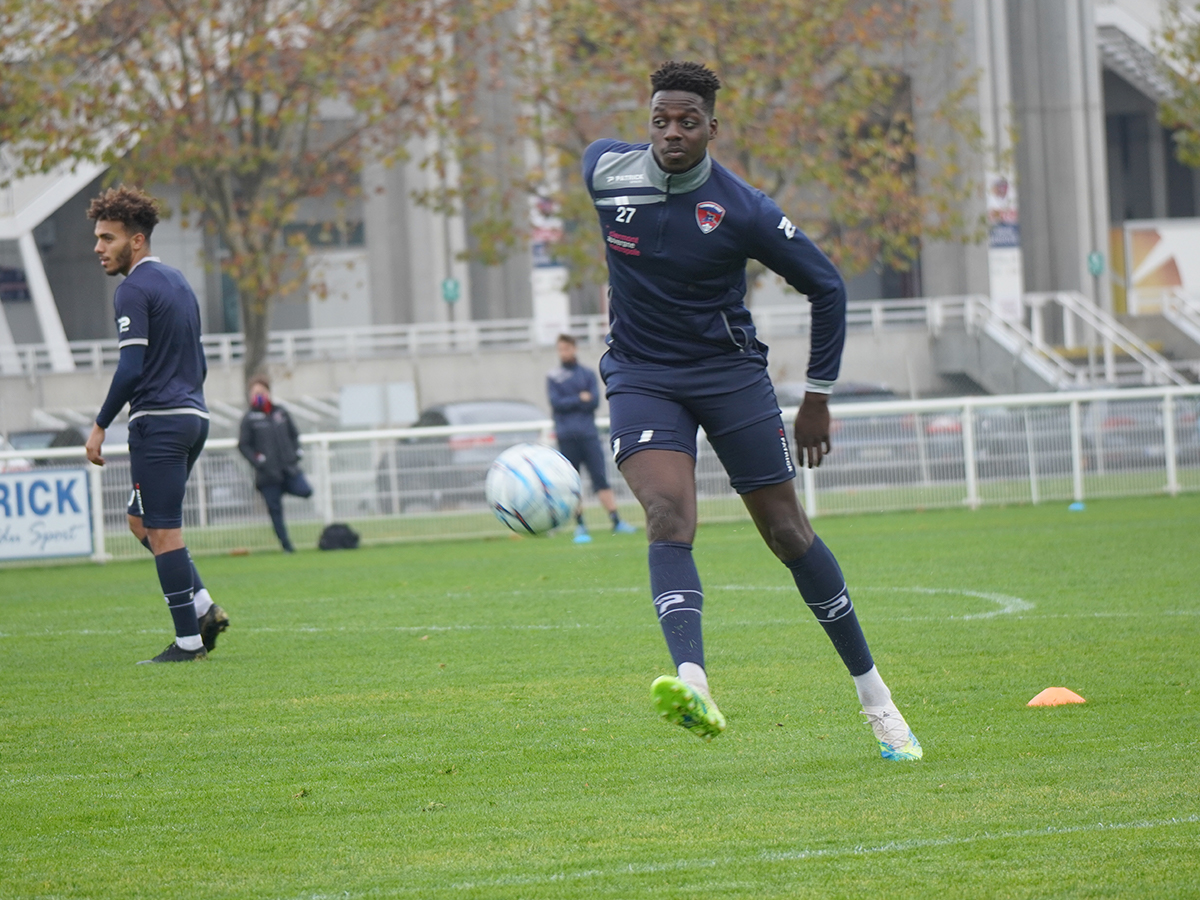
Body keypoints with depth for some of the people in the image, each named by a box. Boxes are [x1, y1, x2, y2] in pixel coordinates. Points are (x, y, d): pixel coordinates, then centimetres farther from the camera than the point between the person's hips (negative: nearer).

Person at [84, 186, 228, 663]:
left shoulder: (133, 290, -11)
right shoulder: (177, 281, 17)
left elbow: (131, 368, -19)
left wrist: (100, 425, -12)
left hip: (158, 422, -9)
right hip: (193, 417, 9)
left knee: (163, 530, -5)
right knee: (142, 521, 18)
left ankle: (189, 640, -5)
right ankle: (202, 607, 7)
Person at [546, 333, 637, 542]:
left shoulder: (587, 374, 12)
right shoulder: (553, 377, 9)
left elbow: (595, 400, 0)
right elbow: (556, 402, -4)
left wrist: (569, 403, -5)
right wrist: (580, 400, -7)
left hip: (588, 434, 0)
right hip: (567, 437, 0)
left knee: (600, 479, -7)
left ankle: (616, 521, -11)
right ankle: (580, 527, 3)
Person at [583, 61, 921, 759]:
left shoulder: (744, 211, -15)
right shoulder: (606, 170, -7)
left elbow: (826, 286, -3)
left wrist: (818, 398, -1)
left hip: (731, 373, -1)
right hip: (642, 378, 1)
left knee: (788, 532, 1)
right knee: (669, 520, -23)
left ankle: (875, 696, 16)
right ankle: (693, 686, -43)